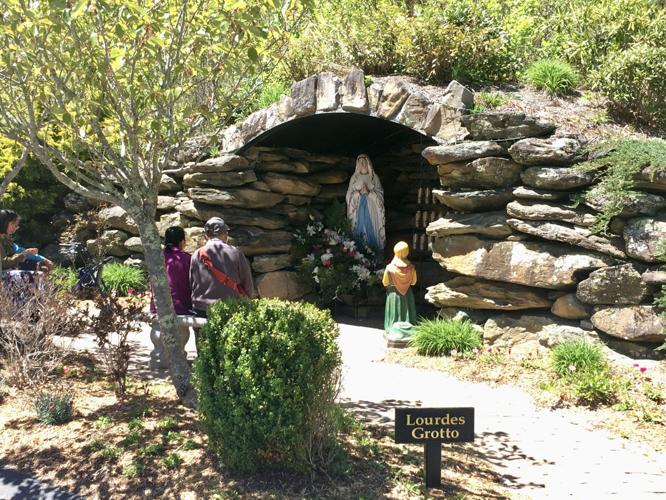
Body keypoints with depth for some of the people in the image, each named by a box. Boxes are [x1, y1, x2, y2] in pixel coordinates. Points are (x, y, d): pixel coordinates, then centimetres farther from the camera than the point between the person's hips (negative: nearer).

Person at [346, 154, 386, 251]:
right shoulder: (354, 178, 6)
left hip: (371, 210, -1)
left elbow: (380, 194, -2)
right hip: (359, 210, 1)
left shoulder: (374, 177, 3)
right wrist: (359, 192, -16)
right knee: (359, 228, -1)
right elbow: (350, 195, 3)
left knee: (371, 229, -3)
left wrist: (369, 192, -19)